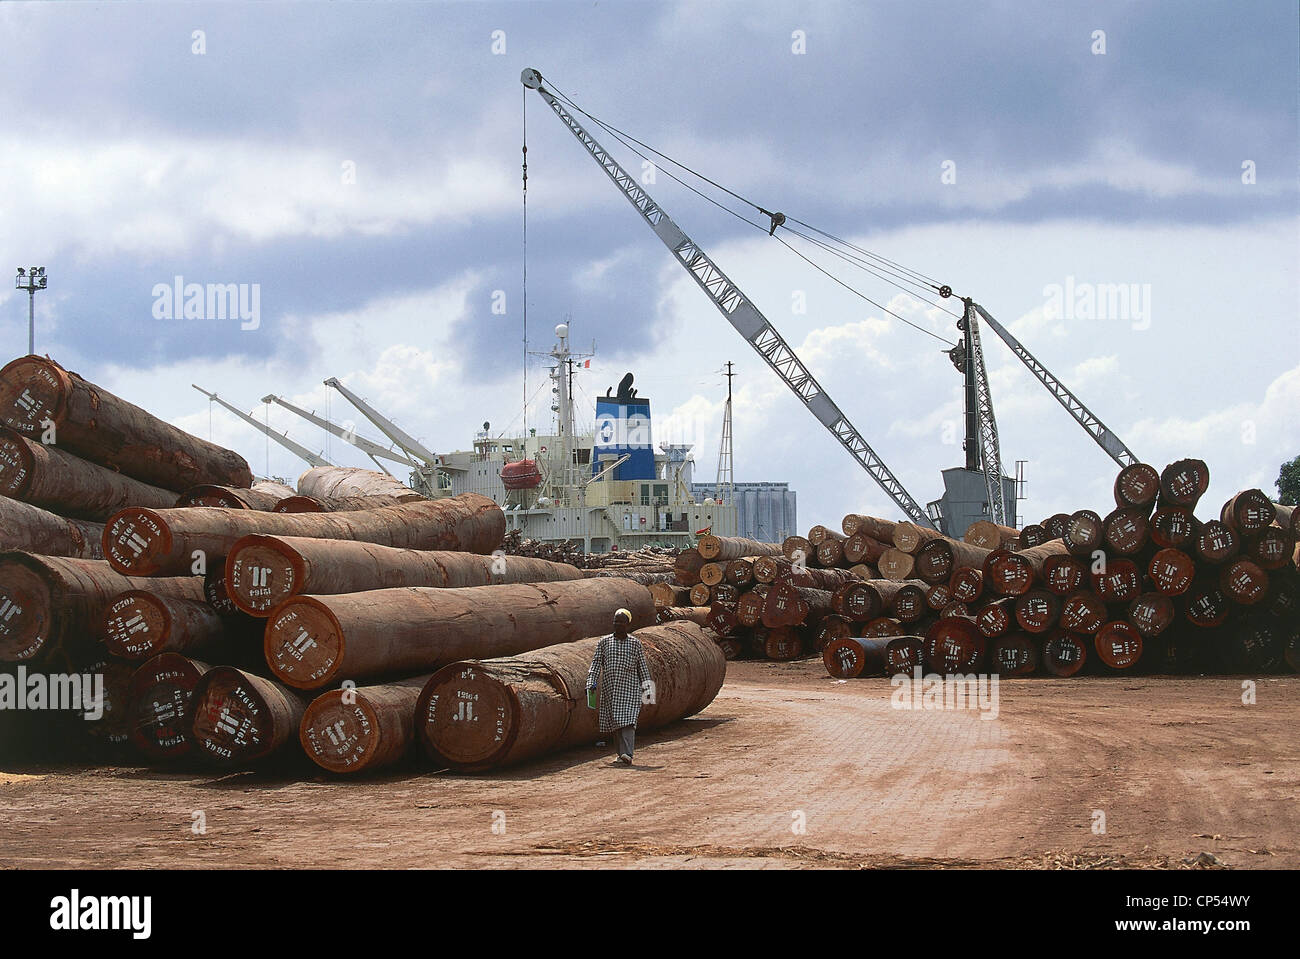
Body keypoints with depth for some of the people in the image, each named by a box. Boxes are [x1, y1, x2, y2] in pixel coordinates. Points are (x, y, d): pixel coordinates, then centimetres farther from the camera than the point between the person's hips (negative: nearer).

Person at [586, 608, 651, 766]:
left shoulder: (635, 643, 5)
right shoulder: (604, 642, 7)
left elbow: (642, 667, 10)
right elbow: (596, 664, 3)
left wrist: (646, 687, 8)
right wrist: (591, 683, -9)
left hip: (630, 689, -2)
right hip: (609, 688, 2)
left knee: (627, 720, -15)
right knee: (615, 723, 6)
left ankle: (627, 754, -26)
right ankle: (621, 753, 18)